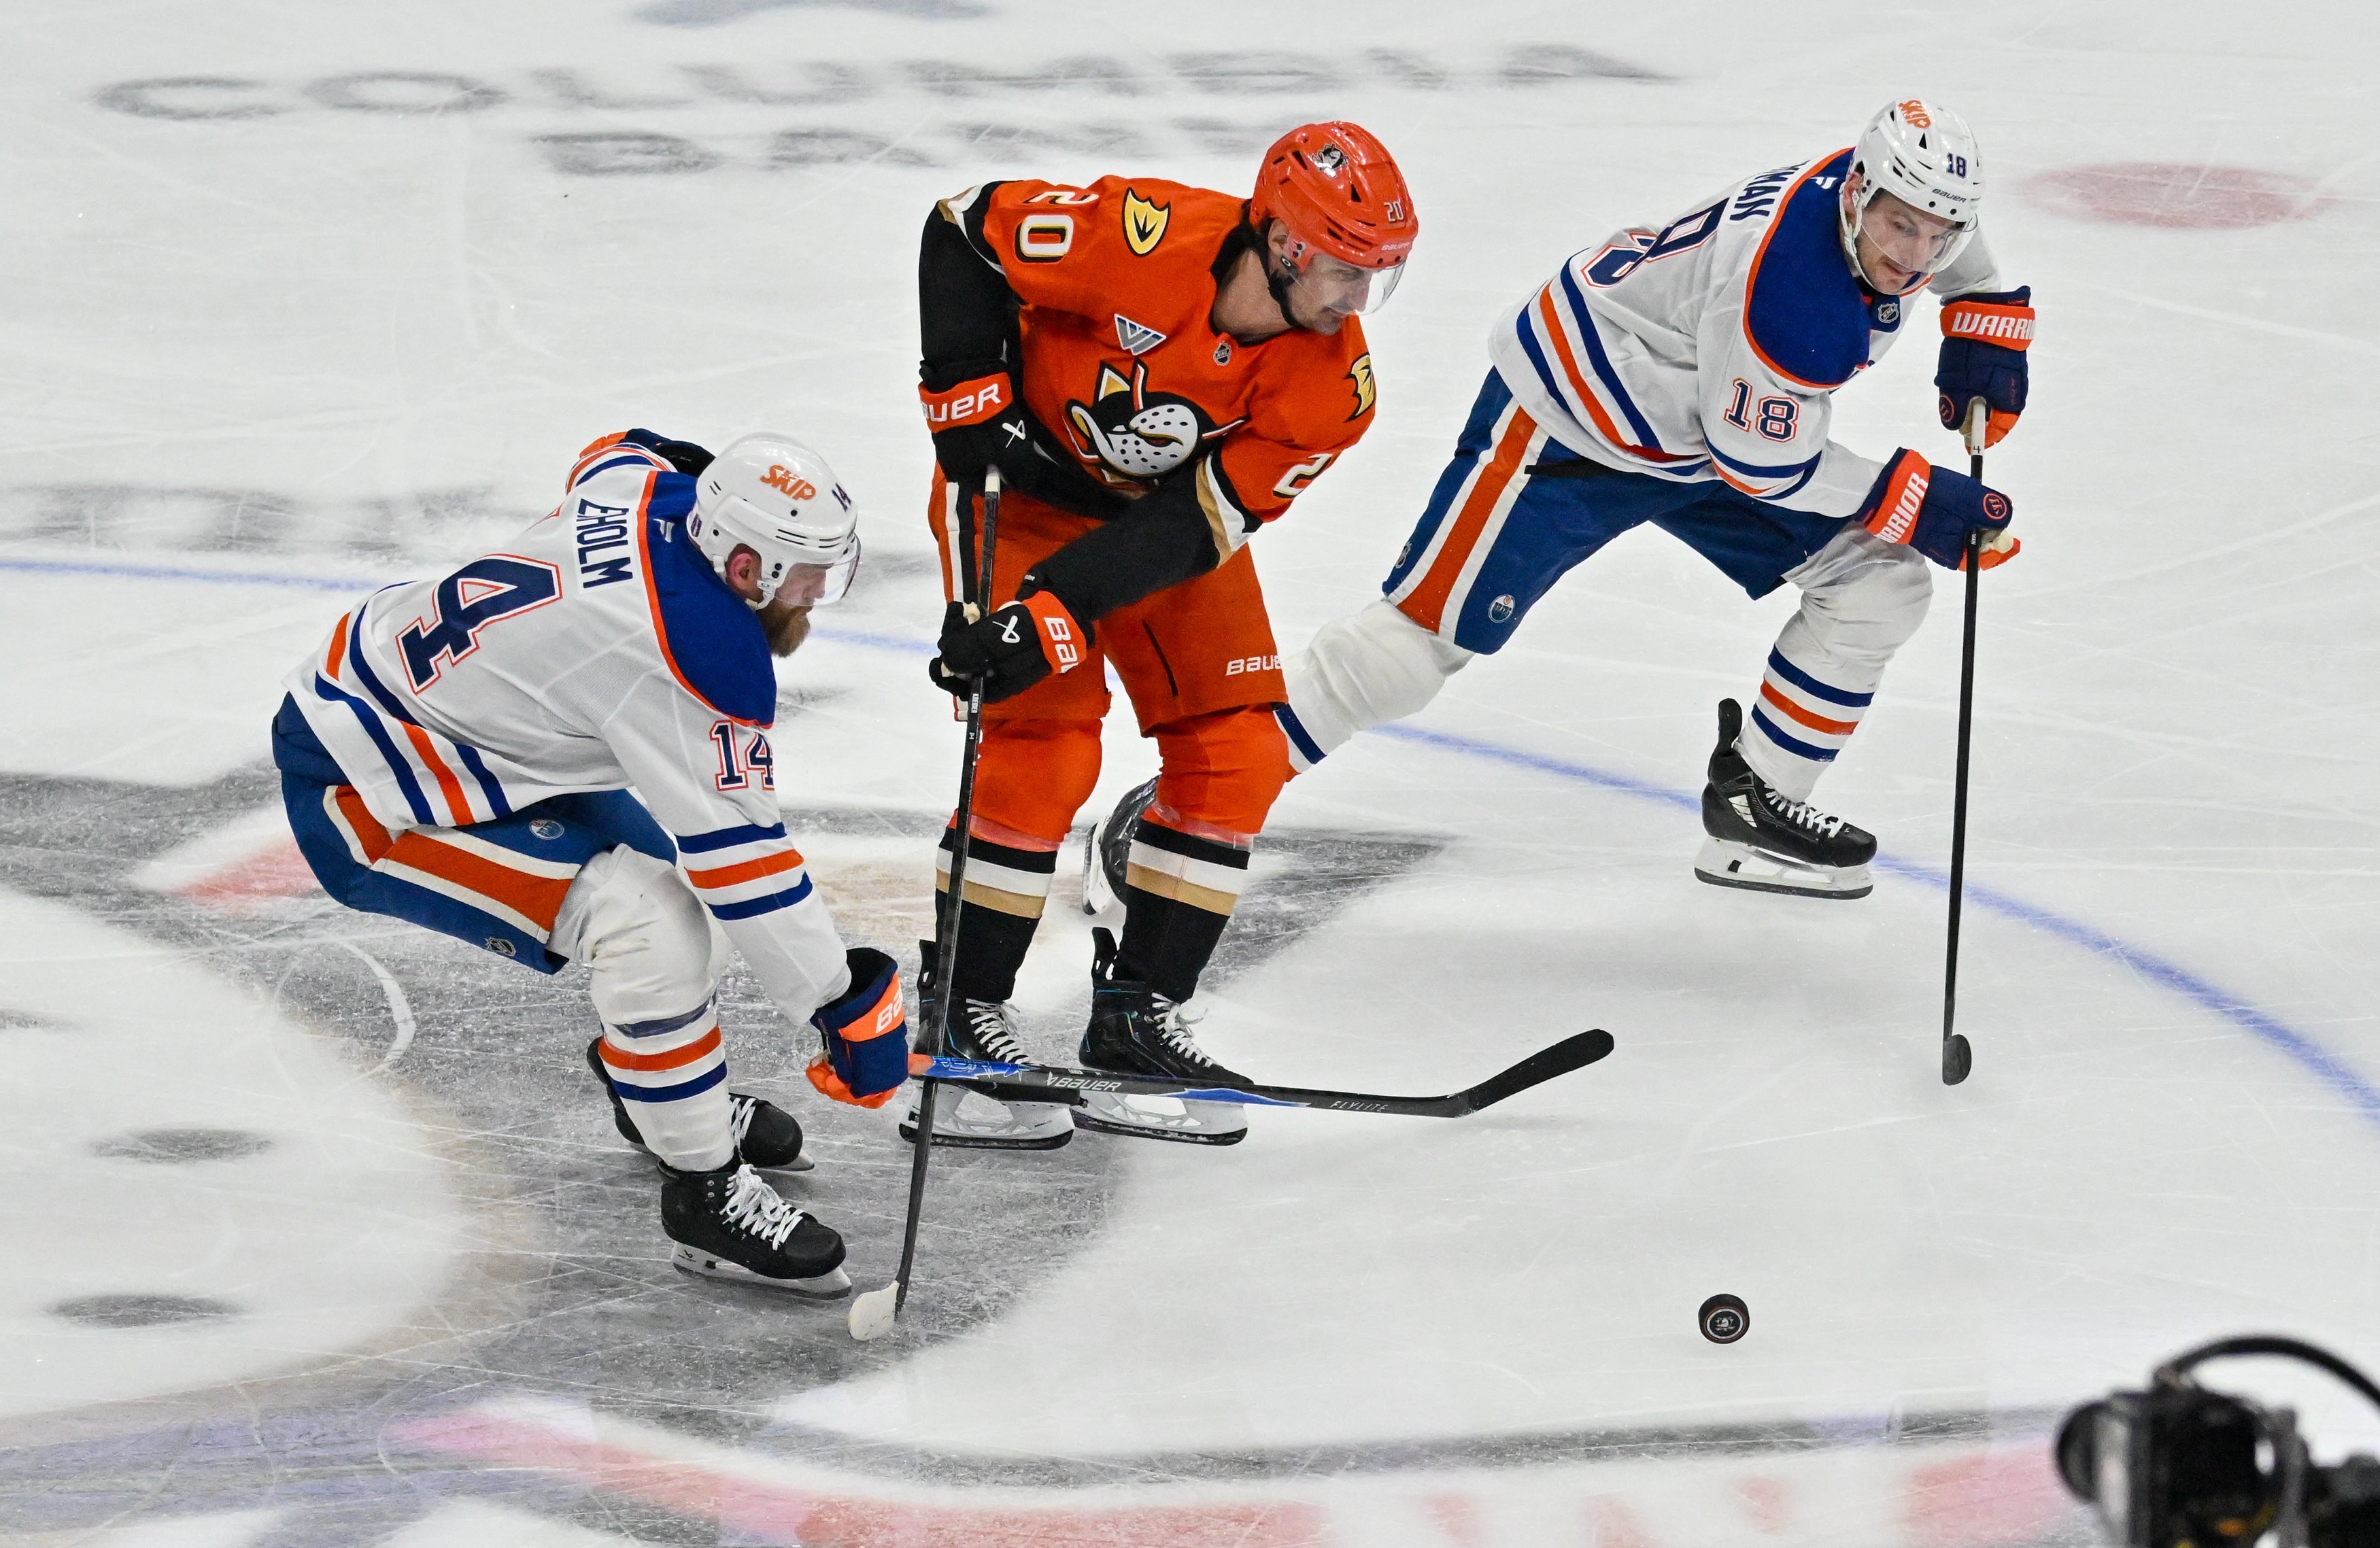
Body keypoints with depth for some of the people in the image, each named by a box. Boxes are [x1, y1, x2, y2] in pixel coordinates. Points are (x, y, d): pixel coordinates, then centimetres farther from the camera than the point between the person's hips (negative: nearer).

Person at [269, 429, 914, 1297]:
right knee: (646, 917, -20)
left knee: (653, 855, 19)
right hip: (359, 800, -10)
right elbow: (736, 854, -24)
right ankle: (703, 1191, -7)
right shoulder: (700, 656, -28)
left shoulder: (646, 482, -5)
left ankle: (651, 1083, 42)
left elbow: (615, 457, 22)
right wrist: (847, 1009, -18)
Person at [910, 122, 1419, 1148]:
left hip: (1172, 499, 5)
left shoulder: (1332, 391, -21)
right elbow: (964, 229, -19)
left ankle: (1134, 1022, 7)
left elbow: (1196, 524, -24)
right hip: (1021, 477, -5)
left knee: (1235, 755, -3)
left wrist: (1056, 614, -34)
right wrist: (969, 396, -22)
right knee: (1045, 744, -16)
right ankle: (959, 1016, -3)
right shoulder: (1142, 238, -33)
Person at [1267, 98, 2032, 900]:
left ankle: (1752, 804, 9)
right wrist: (1914, 501, -20)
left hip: (1696, 428, 9)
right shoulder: (1783, 284, -36)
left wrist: (1984, 332, 1)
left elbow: (1956, 256, 17)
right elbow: (1761, 464, -25)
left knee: (1878, 587, 0)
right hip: (1570, 423, -9)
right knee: (1426, 633, -9)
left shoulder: (1883, 201, -11)